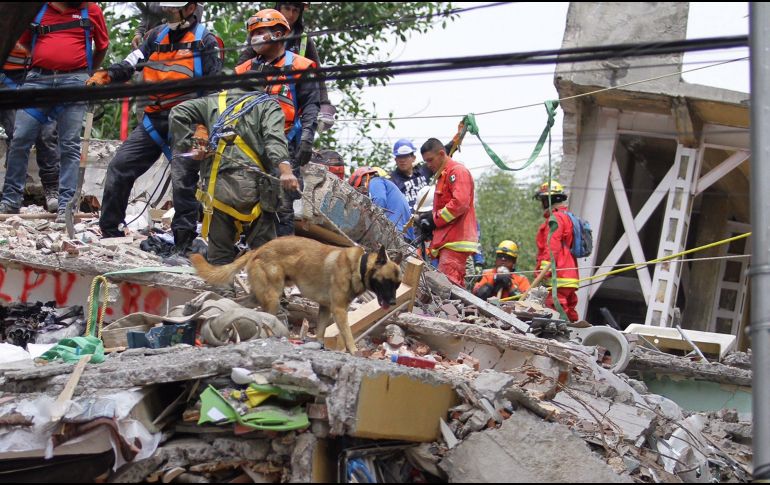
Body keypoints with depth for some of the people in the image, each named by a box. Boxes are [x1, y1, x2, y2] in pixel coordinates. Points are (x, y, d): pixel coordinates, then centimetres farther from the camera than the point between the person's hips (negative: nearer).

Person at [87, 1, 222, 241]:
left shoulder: (205, 40, 1)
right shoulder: (157, 35, 16)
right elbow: (130, 64, 11)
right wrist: (106, 75, -8)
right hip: (154, 118, 5)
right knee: (120, 166, -1)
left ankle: (184, 240, 8)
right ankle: (110, 231, 8)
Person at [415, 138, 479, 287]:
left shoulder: (457, 171, -5)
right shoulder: (443, 176, 26)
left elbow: (460, 203, -18)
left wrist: (435, 218, -11)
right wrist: (428, 220, 12)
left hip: (455, 241, -10)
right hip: (448, 241, 10)